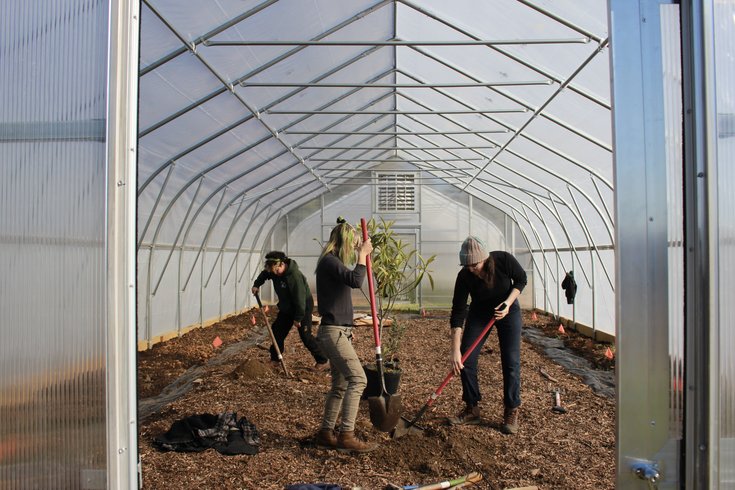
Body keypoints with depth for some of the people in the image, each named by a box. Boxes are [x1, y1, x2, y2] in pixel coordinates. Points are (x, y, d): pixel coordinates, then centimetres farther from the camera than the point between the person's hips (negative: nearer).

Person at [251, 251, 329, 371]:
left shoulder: (295, 276, -32)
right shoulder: (274, 271, -6)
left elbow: (300, 298, -30)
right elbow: (264, 274, 19)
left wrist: (298, 318, -24)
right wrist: (256, 285, 1)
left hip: (303, 307, -8)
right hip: (286, 307, 9)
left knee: (305, 335, -11)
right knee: (277, 330, 10)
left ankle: (323, 361, -3)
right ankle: (274, 359, 25)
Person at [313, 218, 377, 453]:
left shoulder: (333, 262, 18)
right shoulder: (329, 261, -12)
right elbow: (356, 280, -26)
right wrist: (362, 254, -17)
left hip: (339, 331, 11)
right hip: (333, 331, -10)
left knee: (340, 385, 13)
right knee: (357, 379, -15)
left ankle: (326, 433, 20)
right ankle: (346, 435, -12)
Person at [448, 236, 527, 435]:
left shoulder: (504, 260, -29)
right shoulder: (464, 276, -27)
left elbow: (521, 280, -8)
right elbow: (458, 313, -26)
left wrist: (508, 303, -25)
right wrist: (455, 350, -30)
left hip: (508, 309, -1)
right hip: (479, 312, 1)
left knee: (511, 361, -6)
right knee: (465, 358, -5)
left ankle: (511, 412, 7)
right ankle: (472, 409, 9)